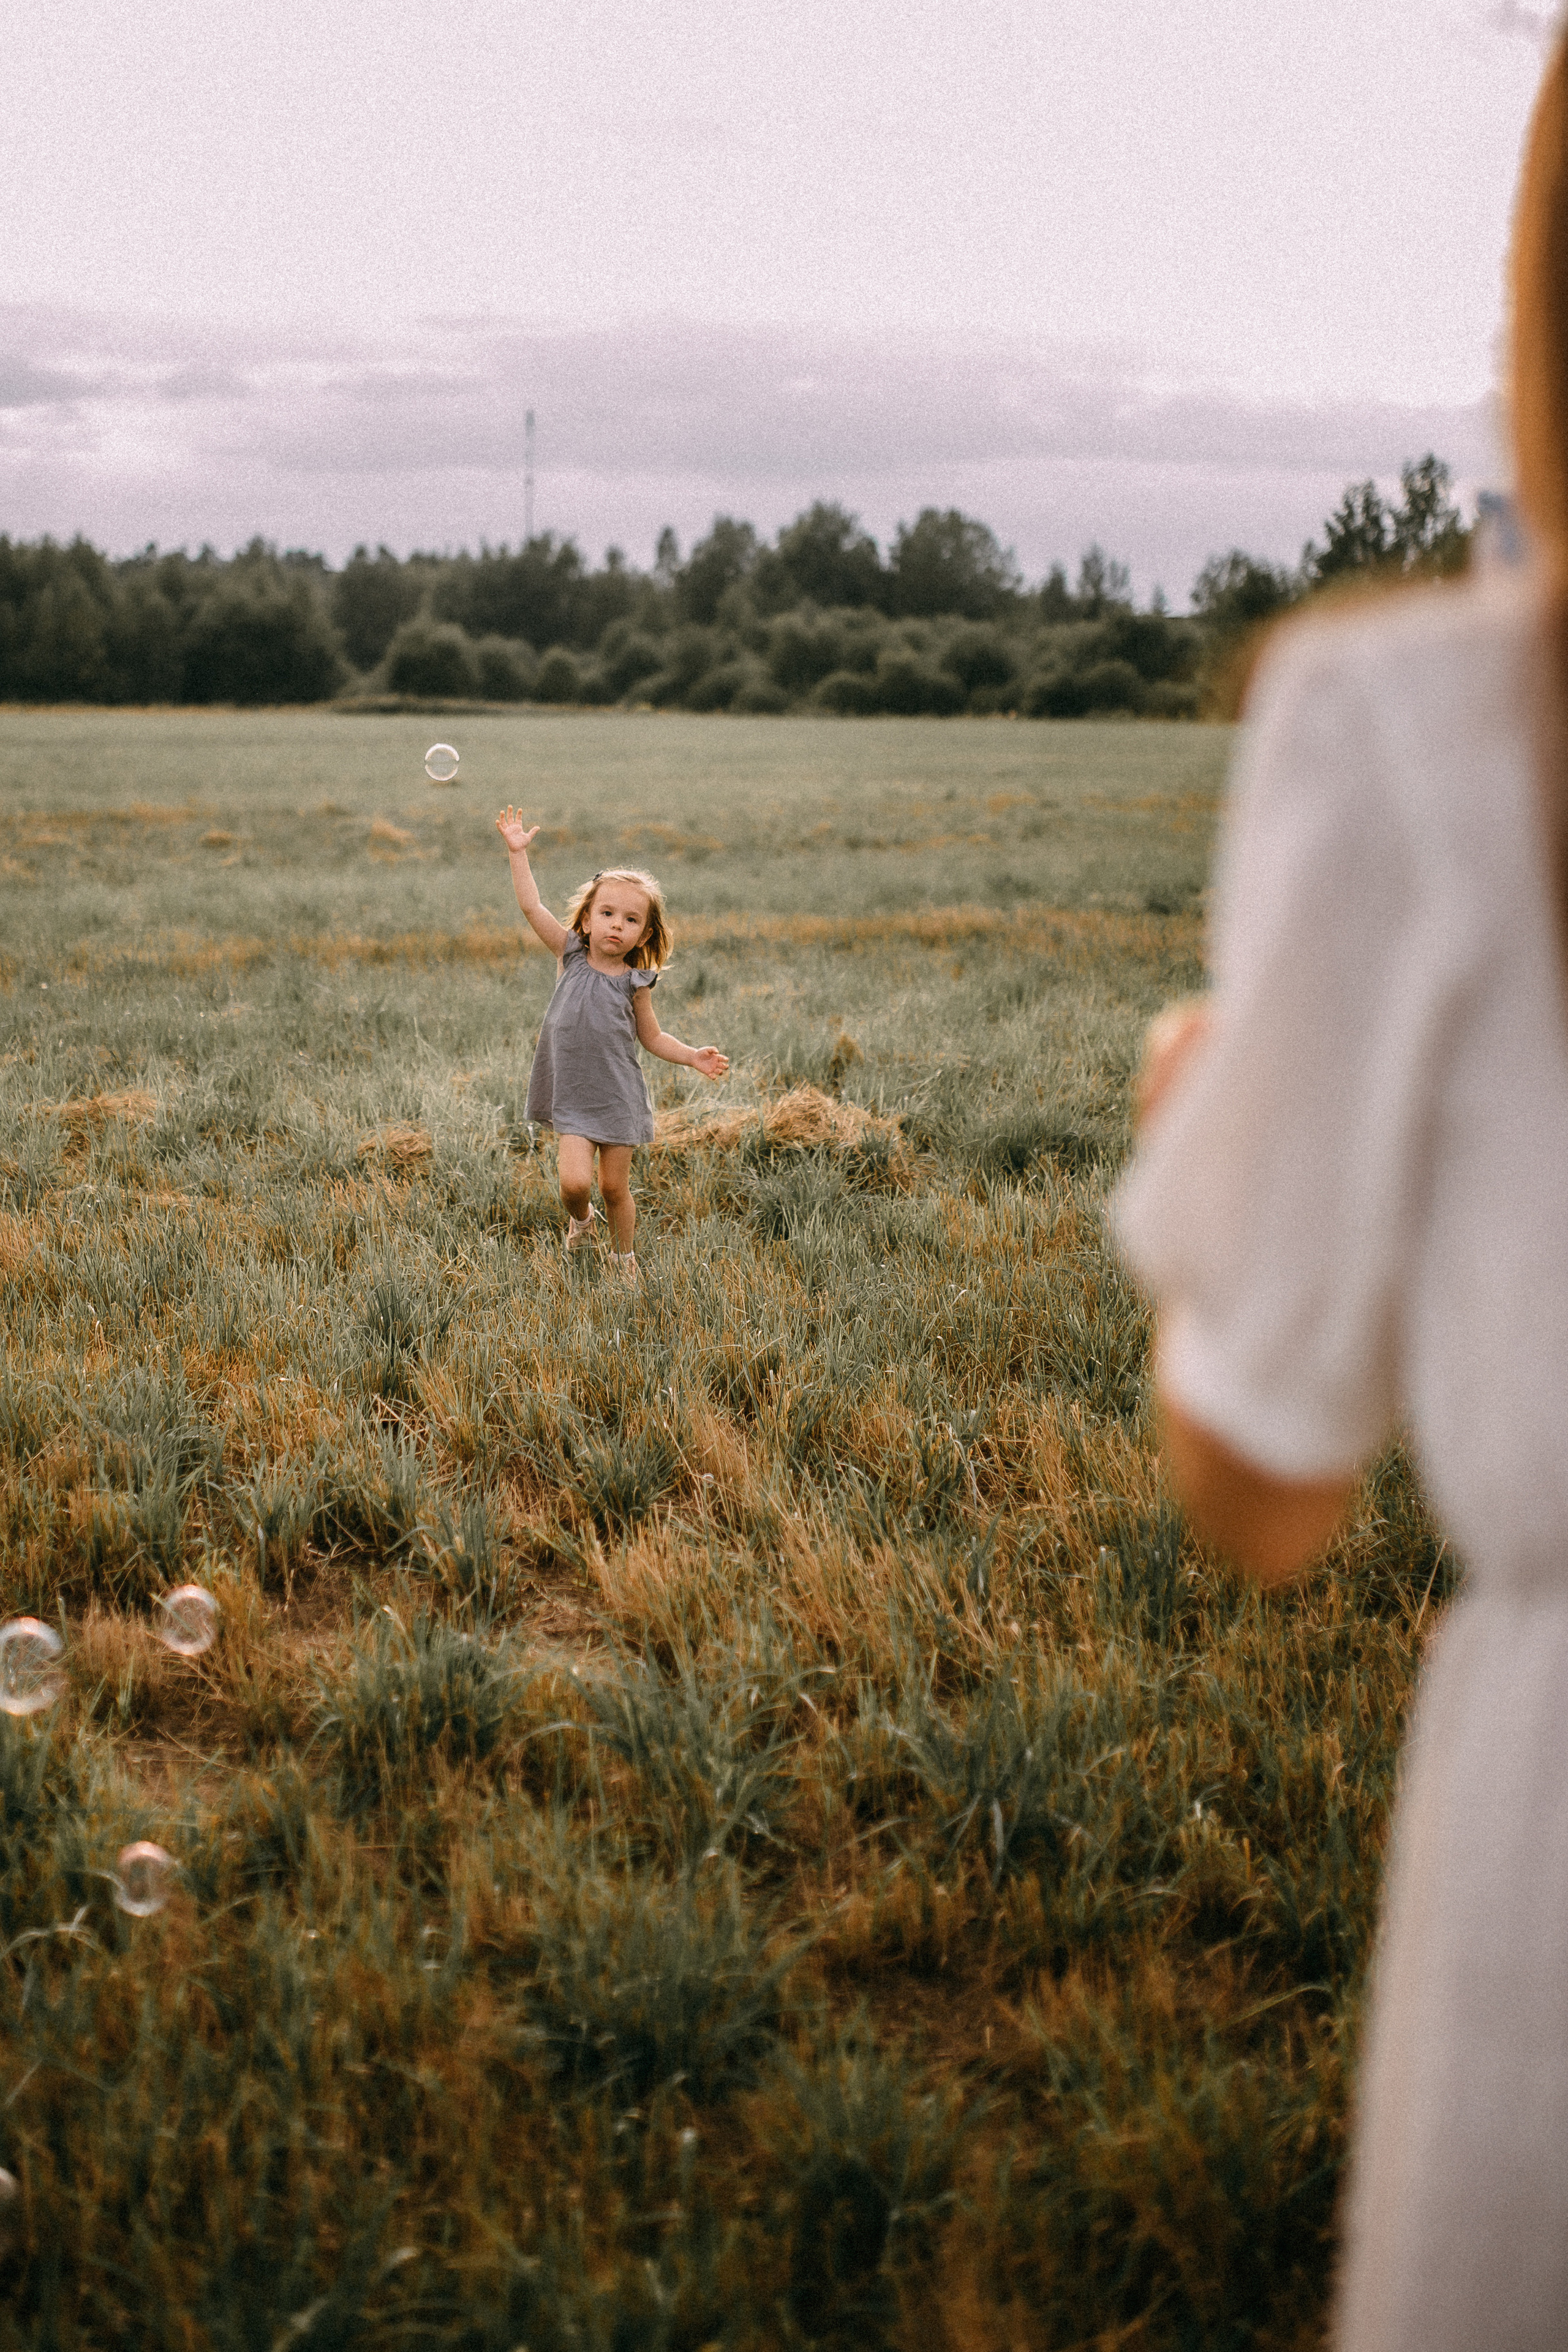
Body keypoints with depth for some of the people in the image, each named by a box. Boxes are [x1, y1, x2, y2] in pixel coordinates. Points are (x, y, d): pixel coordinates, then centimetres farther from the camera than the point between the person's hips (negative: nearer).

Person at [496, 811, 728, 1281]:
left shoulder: (635, 982, -4)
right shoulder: (570, 956, -3)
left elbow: (652, 1036, 8)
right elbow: (532, 907, -8)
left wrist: (694, 1057, -5)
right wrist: (518, 853, -13)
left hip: (619, 1096, 0)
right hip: (572, 1097, 0)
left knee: (615, 1187, 7)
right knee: (574, 1180, -13)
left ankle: (625, 1257, 32)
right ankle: (579, 1218, 24)